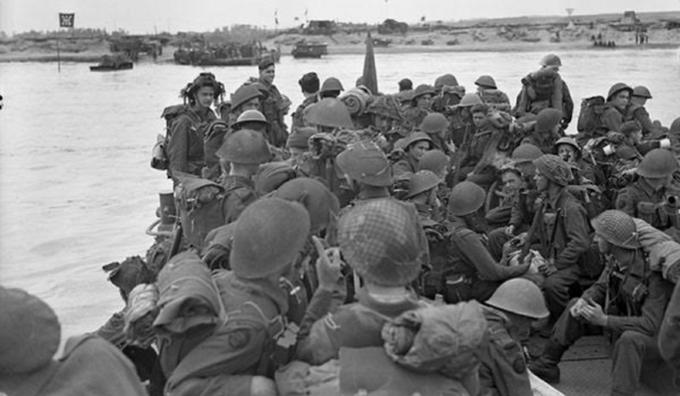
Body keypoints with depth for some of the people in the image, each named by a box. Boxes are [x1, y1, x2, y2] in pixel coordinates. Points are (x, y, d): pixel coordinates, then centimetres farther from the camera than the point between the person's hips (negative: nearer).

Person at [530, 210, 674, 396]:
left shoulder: (654, 273, -32)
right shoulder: (615, 260, -10)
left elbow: (650, 324, -35)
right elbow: (600, 287, 7)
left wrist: (604, 320, -36)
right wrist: (583, 300, -16)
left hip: (655, 336, -8)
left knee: (629, 339, -41)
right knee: (576, 305, 3)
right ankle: (546, 365, 9)